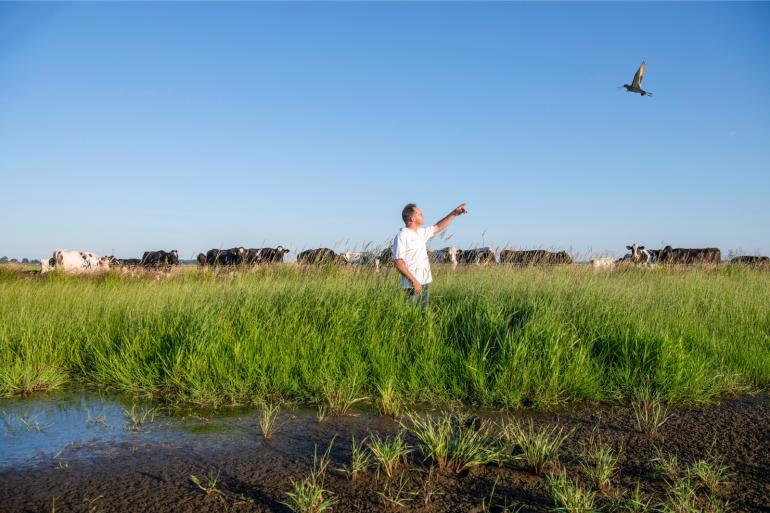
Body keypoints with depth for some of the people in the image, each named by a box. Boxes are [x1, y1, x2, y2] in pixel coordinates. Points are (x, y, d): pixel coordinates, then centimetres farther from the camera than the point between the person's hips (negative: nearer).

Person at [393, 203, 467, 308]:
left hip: (424, 283, 9)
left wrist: (454, 213, 23)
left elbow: (438, 227, 27)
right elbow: (398, 262, -17)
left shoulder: (421, 232, 13)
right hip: (412, 285, -8)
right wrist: (414, 280, -20)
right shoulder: (402, 236, -12)